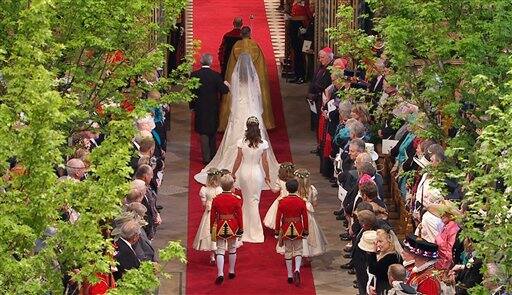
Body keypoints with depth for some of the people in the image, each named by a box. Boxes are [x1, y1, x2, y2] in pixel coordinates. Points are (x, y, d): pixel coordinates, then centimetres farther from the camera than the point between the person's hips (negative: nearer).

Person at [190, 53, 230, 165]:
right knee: (212, 132, 19)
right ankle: (213, 155, 27)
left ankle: (206, 158, 0)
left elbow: (191, 91, -6)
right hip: (213, 108, 1)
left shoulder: (194, 75, -10)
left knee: (203, 133, 3)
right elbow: (224, 90, -12)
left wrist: (192, 105, 5)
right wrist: (226, 85, 11)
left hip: (200, 109, -1)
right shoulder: (216, 75, -11)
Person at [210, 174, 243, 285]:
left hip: (220, 228, 0)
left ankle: (220, 274, -13)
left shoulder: (216, 199, -5)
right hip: (233, 228, 0)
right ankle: (231, 272, 26)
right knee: (232, 250, 15)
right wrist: (241, 229, 5)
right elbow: (239, 216, -4)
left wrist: (212, 230, 11)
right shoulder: (236, 199, -9)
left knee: (220, 251, 0)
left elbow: (213, 216, 1)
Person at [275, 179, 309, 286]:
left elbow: (278, 218, -3)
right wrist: (305, 232, 7)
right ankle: (297, 270, -17)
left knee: (288, 252, 10)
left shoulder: (282, 202, -8)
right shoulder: (301, 202, -8)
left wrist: (277, 232, 7)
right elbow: (305, 218, -3)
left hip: (286, 230, 0)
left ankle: (290, 275, 13)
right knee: (298, 251, 8)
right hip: (298, 229, 0)